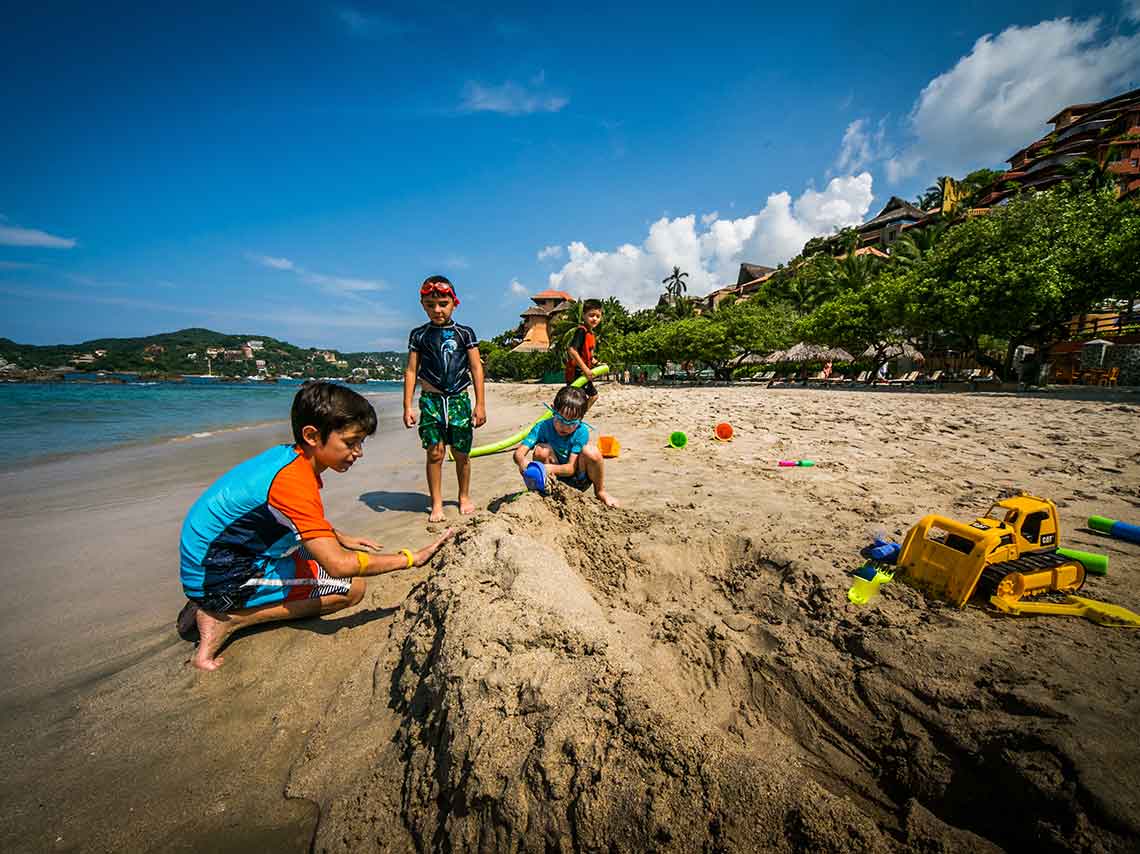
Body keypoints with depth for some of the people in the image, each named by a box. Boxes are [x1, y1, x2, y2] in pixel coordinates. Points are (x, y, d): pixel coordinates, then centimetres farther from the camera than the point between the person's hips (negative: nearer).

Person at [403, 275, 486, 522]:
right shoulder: (418, 335, 5)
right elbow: (411, 371, 5)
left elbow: (476, 368, 2)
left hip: (459, 399, 0)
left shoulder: (465, 333, 3)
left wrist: (480, 404, -3)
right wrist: (407, 406, -1)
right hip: (431, 399, 0)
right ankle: (436, 504, 11)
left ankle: (464, 496, 26)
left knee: (461, 453, 6)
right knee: (435, 452, -2)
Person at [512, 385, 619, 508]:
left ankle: (600, 491, -3)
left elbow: (571, 468, -23)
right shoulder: (542, 427, -15)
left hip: (578, 481, 0)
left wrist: (552, 468, -44)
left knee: (591, 451, -30)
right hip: (555, 480, 1)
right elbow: (518, 453, -24)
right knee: (542, 449, -27)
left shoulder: (581, 431, -20)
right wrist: (522, 462, -48)